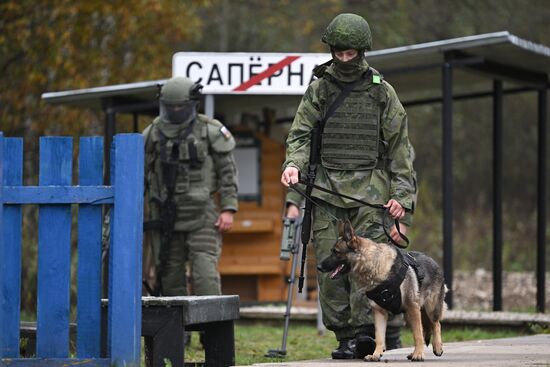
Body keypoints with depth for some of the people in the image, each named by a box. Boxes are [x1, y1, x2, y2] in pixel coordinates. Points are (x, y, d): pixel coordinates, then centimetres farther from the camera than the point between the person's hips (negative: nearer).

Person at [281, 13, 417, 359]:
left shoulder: (382, 91, 7)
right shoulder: (319, 90, 11)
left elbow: (400, 145, 8)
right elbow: (300, 134, 8)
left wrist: (402, 193, -1)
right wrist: (293, 164, -13)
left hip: (369, 189, -2)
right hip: (327, 188, 2)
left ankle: (367, 330, -14)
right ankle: (347, 336, 3)